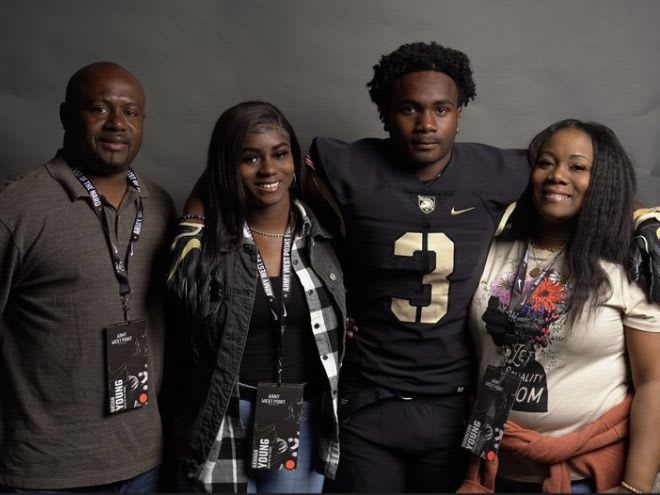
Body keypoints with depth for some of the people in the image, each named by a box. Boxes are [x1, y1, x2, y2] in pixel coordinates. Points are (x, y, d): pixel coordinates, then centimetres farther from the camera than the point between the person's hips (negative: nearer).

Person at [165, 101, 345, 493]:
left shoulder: (324, 234, -2)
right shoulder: (210, 239, -7)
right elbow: (184, 291, -24)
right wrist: (200, 207, -11)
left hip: (303, 421, 2)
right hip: (225, 422, -1)